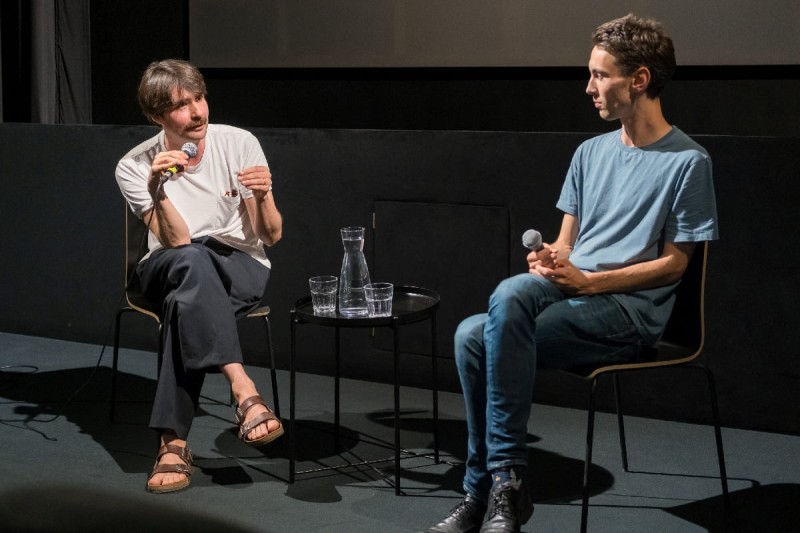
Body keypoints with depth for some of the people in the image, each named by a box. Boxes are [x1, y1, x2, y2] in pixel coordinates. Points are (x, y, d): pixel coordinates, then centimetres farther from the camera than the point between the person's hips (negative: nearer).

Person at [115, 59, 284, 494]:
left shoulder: (239, 143, -8)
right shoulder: (134, 168, -9)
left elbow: (272, 237, -5)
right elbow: (177, 242, -19)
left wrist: (262, 198, -26)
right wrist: (158, 193, -34)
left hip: (241, 268, 0)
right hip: (168, 271, 0)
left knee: (186, 300, -36)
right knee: (193, 261, -39)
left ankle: (174, 442, -37)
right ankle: (244, 392, -50)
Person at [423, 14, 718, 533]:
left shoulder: (687, 161, -4)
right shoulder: (591, 153, 16)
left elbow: (674, 263, -5)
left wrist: (587, 281, -14)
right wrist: (549, 261, -7)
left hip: (631, 309, -6)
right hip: (570, 292, 6)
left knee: (499, 324, -28)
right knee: (472, 334, -23)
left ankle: (501, 482, -17)